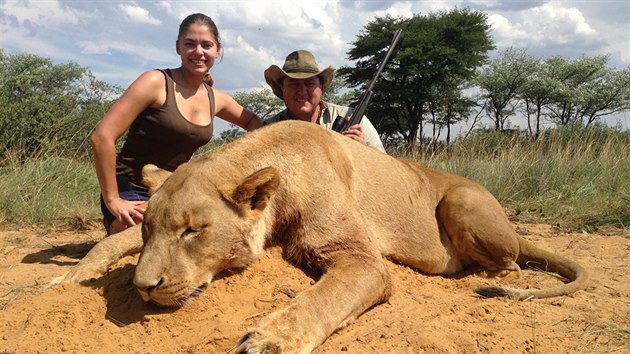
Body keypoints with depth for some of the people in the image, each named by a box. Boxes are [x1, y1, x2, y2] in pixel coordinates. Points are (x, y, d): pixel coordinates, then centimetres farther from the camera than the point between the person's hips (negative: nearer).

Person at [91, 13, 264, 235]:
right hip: (132, 193, -7)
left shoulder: (216, 99, 5)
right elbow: (102, 136, -18)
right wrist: (112, 200, -16)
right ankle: (119, 229, 3)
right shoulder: (156, 82, -14)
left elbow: (251, 121, 25)